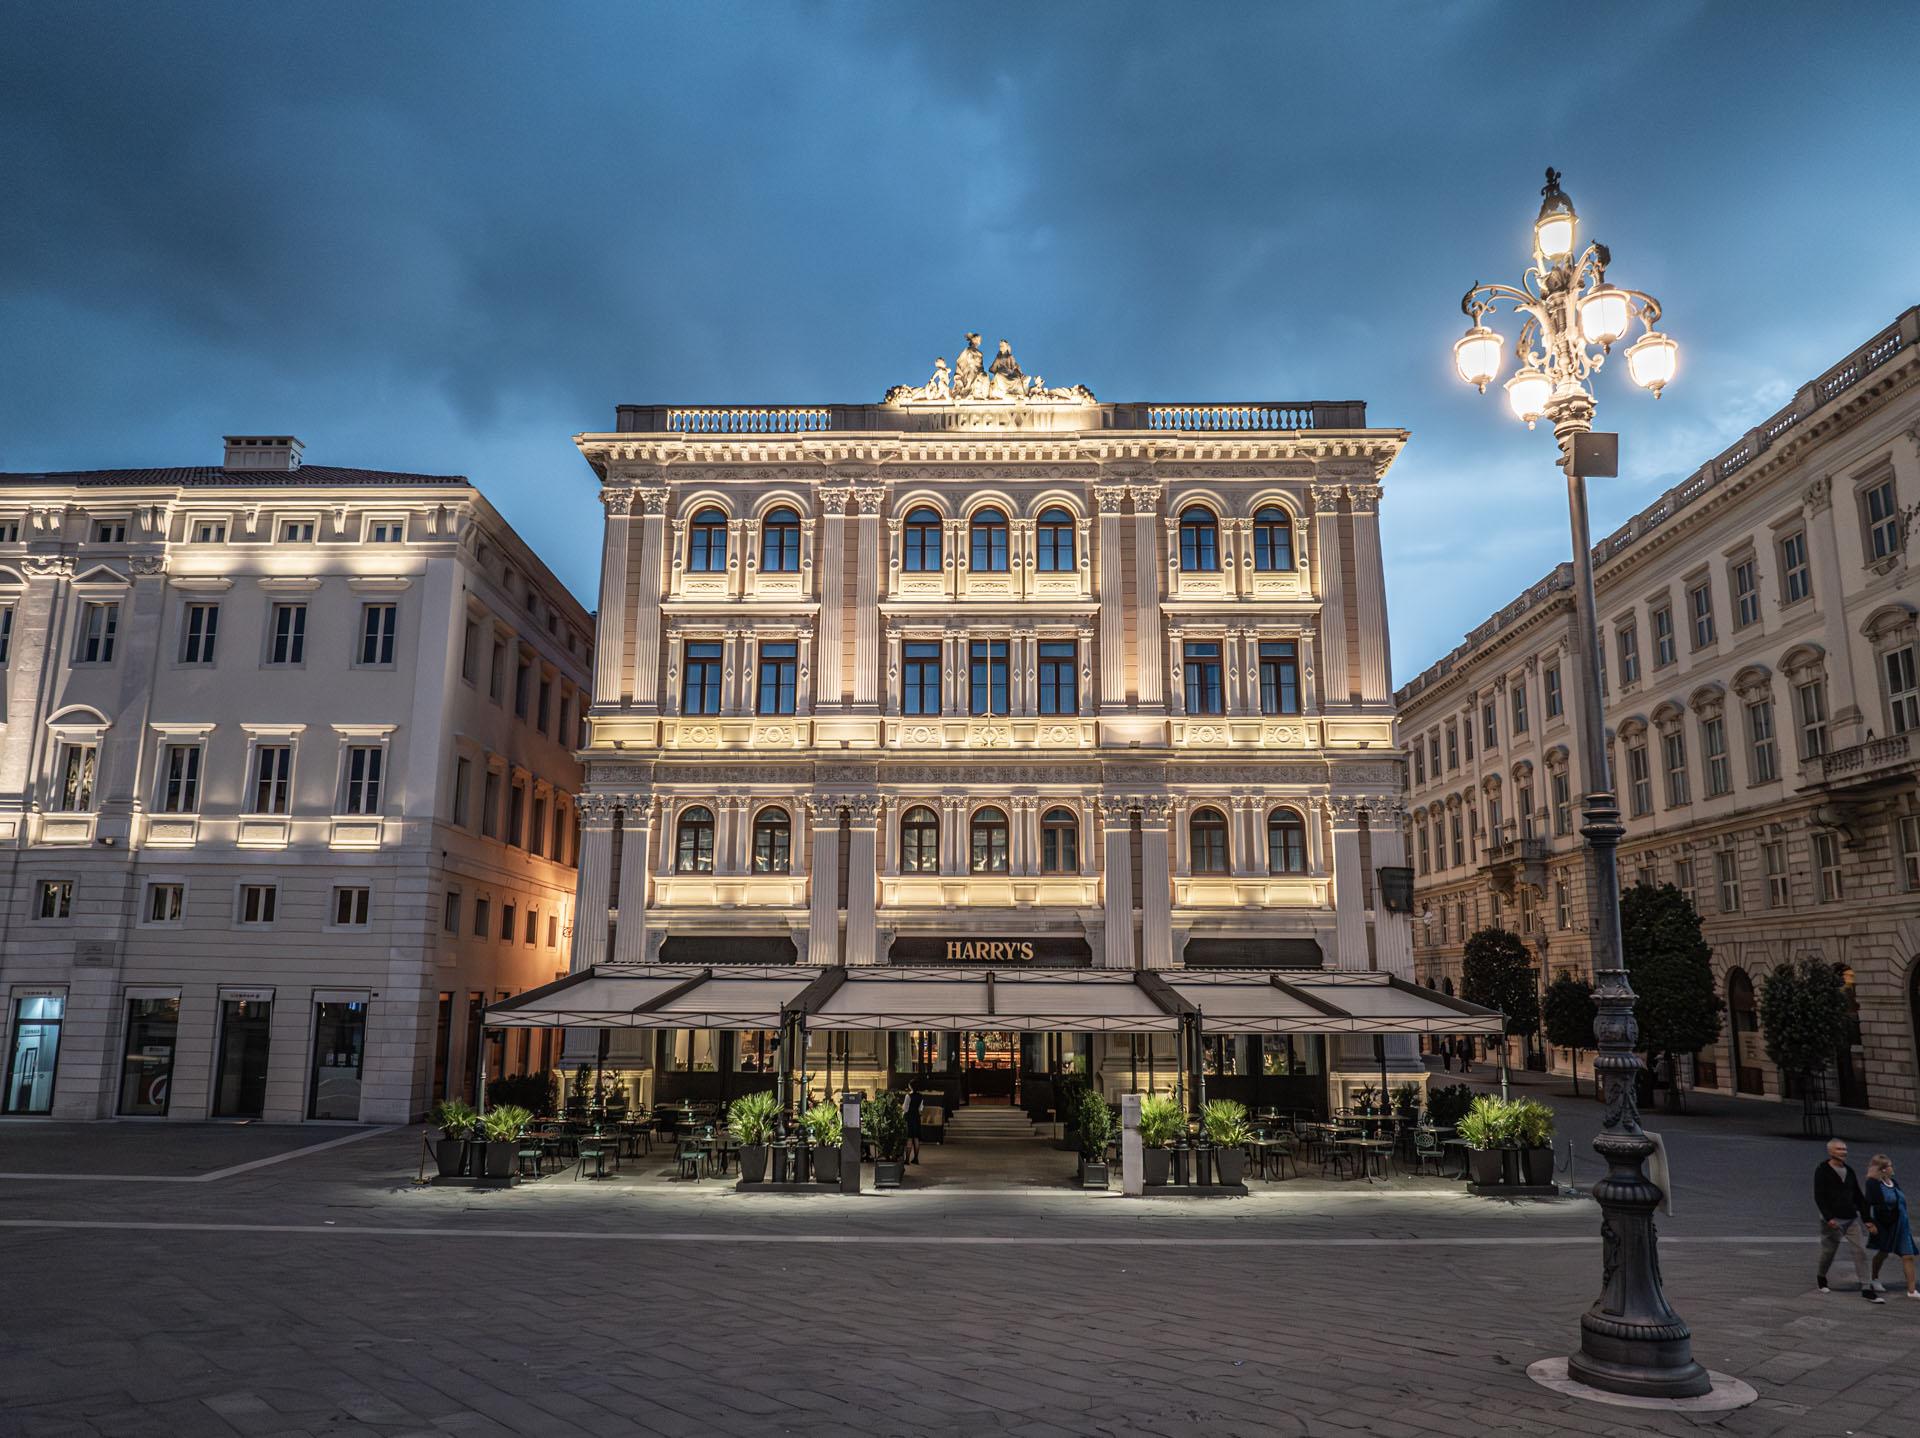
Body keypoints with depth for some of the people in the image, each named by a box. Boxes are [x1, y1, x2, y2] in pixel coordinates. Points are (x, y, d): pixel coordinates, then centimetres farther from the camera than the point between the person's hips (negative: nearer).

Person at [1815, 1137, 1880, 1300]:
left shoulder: (1850, 1172, 12)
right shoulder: (1822, 1171, -7)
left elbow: (1859, 1197, 17)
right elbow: (1819, 1197, -12)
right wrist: (1829, 1217, -22)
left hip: (1851, 1219, 5)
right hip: (1832, 1220, -5)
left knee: (1860, 1252, -5)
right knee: (1828, 1251, 6)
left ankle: (1866, 1289, -2)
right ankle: (1821, 1278, 29)